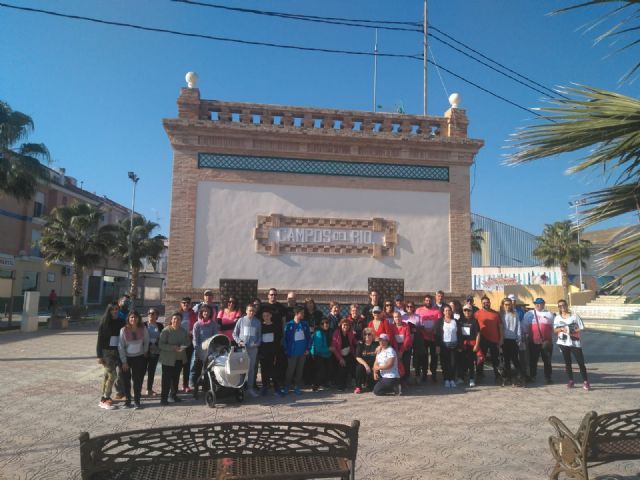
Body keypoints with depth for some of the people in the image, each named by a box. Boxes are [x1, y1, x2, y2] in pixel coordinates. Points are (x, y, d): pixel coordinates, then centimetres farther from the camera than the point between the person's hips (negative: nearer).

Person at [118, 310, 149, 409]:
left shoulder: (143, 329, -11)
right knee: (126, 380, 7)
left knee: (138, 380, 2)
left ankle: (137, 401, 12)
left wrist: (144, 353, 4)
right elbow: (121, 347, -11)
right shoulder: (124, 330, -14)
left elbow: (146, 342, 3)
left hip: (140, 358, 0)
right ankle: (127, 400, 21)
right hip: (127, 358, 0)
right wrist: (124, 362, -11)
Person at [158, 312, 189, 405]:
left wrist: (182, 347, -12)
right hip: (168, 359, -5)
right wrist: (173, 348, -24)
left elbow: (187, 342, 11)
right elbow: (161, 345, -16)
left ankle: (173, 395, 29)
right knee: (167, 379, -4)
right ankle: (163, 398, 5)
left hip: (179, 359, 5)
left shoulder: (183, 331, 4)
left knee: (176, 378, 14)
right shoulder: (166, 330, -12)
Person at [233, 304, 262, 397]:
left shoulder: (257, 322, 6)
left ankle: (250, 387, 15)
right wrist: (239, 341, -9)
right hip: (242, 348, -2)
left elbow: (259, 335, 11)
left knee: (252, 368, 7)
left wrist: (258, 343, -5)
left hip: (253, 348, 2)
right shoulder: (241, 320, 1)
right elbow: (235, 334, 5)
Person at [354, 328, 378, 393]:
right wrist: (365, 365, -18)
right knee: (359, 367, -31)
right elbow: (357, 357, -5)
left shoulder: (376, 344, 4)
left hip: (373, 366, 1)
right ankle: (358, 387, -16)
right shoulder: (360, 344, 5)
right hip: (363, 364, 0)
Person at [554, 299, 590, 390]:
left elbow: (581, 328, -2)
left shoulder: (574, 316, -1)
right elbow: (555, 330, 6)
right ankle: (570, 381, 17)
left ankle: (585, 382, 4)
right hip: (563, 343, 2)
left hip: (575, 342, -2)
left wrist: (573, 332, -17)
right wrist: (561, 329, -13)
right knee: (567, 362, 8)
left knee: (581, 362, -3)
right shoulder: (557, 318, 7)